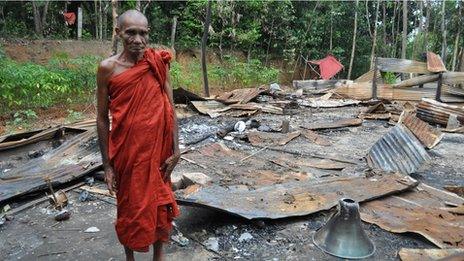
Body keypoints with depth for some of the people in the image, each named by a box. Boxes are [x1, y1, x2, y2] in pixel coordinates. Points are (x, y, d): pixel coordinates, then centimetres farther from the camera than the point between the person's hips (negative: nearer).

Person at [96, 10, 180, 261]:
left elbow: (170, 110, -1)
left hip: (157, 149, 1)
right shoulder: (108, 68, -8)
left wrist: (175, 150, -3)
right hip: (126, 150, -1)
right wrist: (107, 165, -3)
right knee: (129, 206, 14)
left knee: (159, 203, 13)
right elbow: (102, 119, -3)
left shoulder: (158, 63, -4)